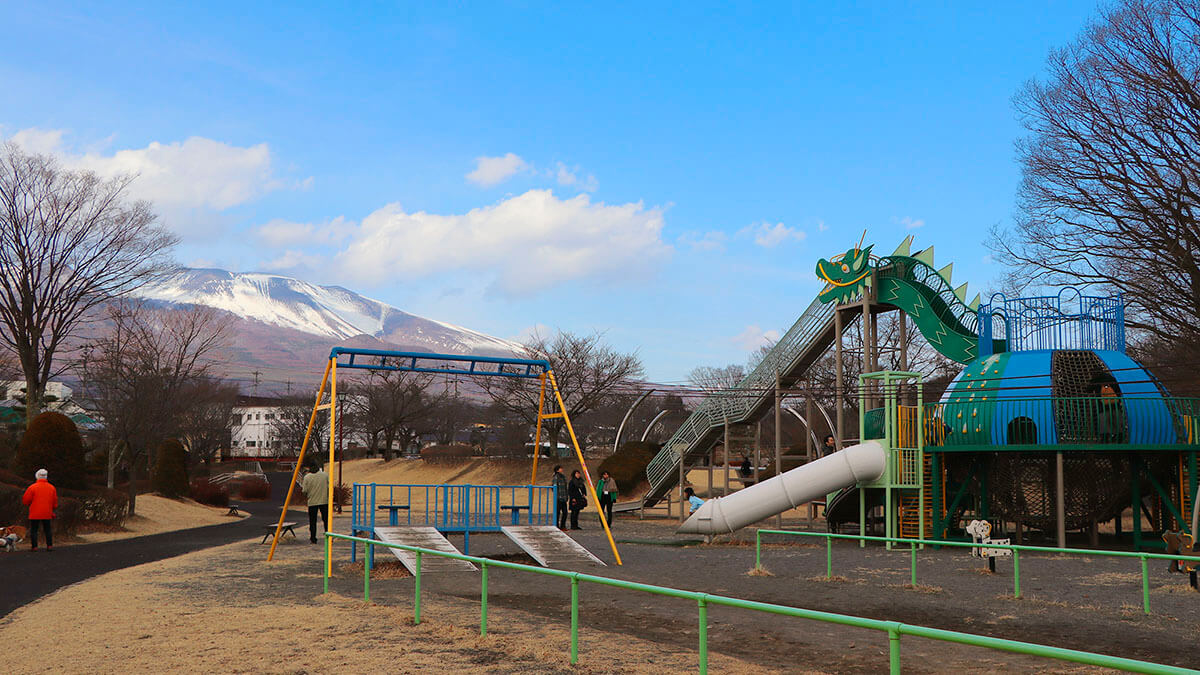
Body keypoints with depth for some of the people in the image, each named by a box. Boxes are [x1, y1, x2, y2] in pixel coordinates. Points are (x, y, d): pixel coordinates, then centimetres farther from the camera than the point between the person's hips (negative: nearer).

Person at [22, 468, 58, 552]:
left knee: (33, 530, 5)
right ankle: (49, 545, 5)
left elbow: (25, 500, -6)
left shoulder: (32, 487, -9)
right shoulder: (52, 488, 3)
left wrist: (29, 504, 16)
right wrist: (52, 510, 25)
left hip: (35, 514, -3)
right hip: (47, 514, 3)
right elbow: (55, 502, 10)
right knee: (47, 530, 11)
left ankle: (34, 547, 1)